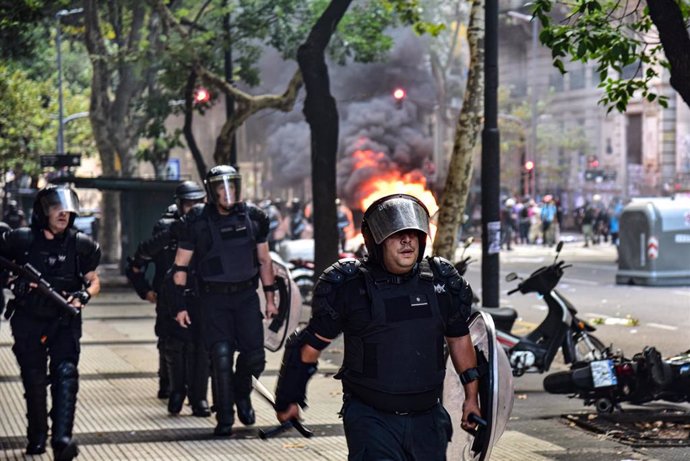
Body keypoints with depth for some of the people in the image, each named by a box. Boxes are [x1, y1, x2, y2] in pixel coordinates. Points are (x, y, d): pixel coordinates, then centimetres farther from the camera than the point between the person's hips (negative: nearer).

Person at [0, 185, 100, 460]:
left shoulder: (80, 245, 0)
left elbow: (94, 282, 9)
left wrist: (84, 296, -13)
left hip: (65, 322, 0)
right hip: (28, 322, 0)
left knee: (66, 374, -17)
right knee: (34, 381, 7)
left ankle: (62, 438, -24)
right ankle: (37, 438, 23)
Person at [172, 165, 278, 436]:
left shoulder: (253, 218, 3)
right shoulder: (198, 224, -6)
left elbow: (264, 261, 12)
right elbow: (180, 267, 0)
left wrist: (270, 298, 11)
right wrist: (181, 305, -3)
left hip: (246, 295, 3)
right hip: (214, 299, -2)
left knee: (254, 355, -2)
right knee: (221, 357, -8)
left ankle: (241, 394, 29)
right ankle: (224, 419, 3)